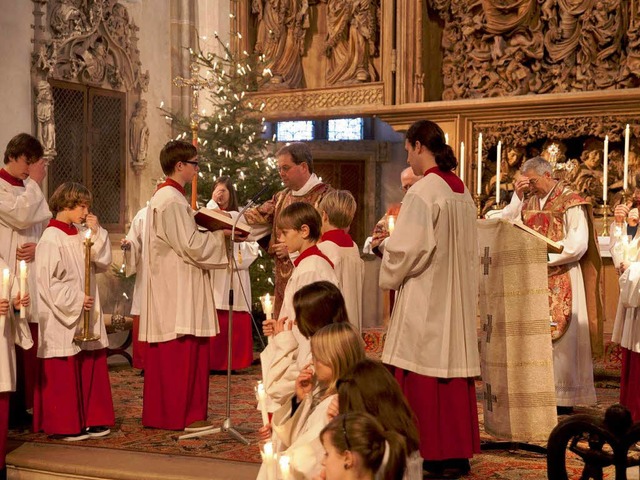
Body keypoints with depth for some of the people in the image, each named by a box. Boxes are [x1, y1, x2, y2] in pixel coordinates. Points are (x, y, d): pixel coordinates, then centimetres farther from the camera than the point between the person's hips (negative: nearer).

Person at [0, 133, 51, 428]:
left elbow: (47, 228, 18)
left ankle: (26, 405, 13)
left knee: (31, 344, 6)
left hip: (33, 276, 7)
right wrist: (34, 182, -7)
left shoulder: (30, 189, 17)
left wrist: (38, 247, -4)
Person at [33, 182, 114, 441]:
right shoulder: (51, 239, -13)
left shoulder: (82, 235, 10)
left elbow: (103, 263, 6)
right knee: (64, 374, 0)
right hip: (62, 318, -8)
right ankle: (64, 425, 8)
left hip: (87, 317, 8)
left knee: (90, 369, 11)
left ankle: (90, 419, 19)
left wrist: (97, 233, -2)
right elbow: (47, 281, -17)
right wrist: (76, 300, -17)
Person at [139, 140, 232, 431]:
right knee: (181, 351, -5)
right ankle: (180, 415, 0)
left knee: (168, 353, 13)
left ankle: (160, 413, 19)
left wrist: (212, 234, 10)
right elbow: (190, 245, -19)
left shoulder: (163, 196, 17)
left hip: (170, 287, 11)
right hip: (178, 290, -11)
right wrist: (220, 235, -7)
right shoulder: (172, 200, -16)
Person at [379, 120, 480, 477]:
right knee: (455, 371, 11)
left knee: (424, 377, -1)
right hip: (458, 299, 8)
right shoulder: (463, 192, 9)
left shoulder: (423, 192, -15)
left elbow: (408, 249, -18)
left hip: (425, 300, -8)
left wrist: (389, 278, -1)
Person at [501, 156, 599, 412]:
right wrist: (517, 197, -1)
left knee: (560, 335, -4)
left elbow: (578, 245, -14)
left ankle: (564, 398, 2)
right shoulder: (529, 201, 13)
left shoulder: (571, 202, -7)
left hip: (561, 282, -6)